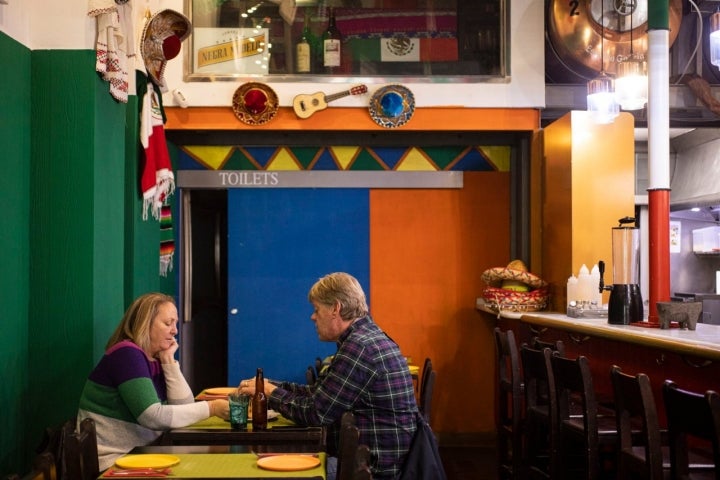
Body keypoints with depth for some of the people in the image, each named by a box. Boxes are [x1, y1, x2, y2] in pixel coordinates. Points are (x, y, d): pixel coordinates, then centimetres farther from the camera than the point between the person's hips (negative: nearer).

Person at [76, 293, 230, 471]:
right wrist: (211, 408, -21)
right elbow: (154, 417, -24)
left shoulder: (156, 360, 8)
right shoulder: (127, 354, -16)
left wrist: (169, 360, -5)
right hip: (112, 461, -8)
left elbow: (184, 406, 0)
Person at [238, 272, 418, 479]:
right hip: (369, 459, 9)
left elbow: (314, 413, -18)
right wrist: (271, 386, 8)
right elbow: (319, 392, 15)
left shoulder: (359, 347, -21)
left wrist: (272, 392, -4)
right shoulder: (367, 337, 11)